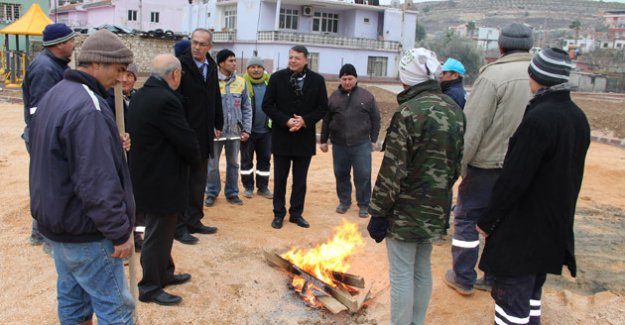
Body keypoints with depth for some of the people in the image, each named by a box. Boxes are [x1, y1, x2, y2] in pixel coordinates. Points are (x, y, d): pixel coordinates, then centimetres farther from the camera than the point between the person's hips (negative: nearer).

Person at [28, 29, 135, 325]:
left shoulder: (54, 95, 9)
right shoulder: (88, 107, -23)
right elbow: (98, 182, -27)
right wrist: (120, 232, -21)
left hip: (55, 221, 10)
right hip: (85, 233, -10)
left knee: (72, 298, 20)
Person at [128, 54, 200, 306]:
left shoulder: (140, 95, 8)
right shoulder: (166, 100, -23)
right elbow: (187, 141, -22)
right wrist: (195, 159, 0)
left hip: (147, 174, 10)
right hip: (161, 180, -10)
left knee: (161, 231, 23)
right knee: (158, 234, 4)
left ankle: (164, 273, 39)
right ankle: (150, 287, 18)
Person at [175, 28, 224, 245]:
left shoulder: (212, 67, 9)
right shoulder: (181, 65, -13)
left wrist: (218, 124, 16)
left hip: (204, 135, 7)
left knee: (199, 180, 14)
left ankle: (194, 221, 27)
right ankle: (179, 226, 13)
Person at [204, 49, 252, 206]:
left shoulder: (241, 82, 3)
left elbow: (246, 108, 6)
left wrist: (246, 129, 1)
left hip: (235, 131, 3)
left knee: (233, 164, 13)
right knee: (212, 164, 7)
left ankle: (232, 193, 25)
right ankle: (212, 193, 23)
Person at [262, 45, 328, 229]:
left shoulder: (317, 80, -1)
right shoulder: (277, 78, -3)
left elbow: (323, 108, 1)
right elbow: (267, 105, -4)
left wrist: (305, 121, -14)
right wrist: (286, 121, -16)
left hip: (305, 138, 1)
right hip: (282, 137, -1)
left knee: (300, 180, 10)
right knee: (280, 179, 8)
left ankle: (296, 213, 23)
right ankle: (279, 214, 20)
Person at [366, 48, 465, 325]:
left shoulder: (409, 113, -19)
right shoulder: (454, 111, 5)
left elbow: (393, 170, -19)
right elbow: (456, 163, 12)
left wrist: (378, 213, -12)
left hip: (406, 211, -8)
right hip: (436, 209, 8)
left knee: (401, 275, 4)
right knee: (422, 270, 19)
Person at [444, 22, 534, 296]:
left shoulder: (494, 75, -16)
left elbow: (472, 127, -18)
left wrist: (459, 163, -10)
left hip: (488, 164, -6)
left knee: (467, 218, 10)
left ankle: (464, 279, 19)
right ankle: (496, 278, 28)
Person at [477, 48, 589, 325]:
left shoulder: (539, 119, -23)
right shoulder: (578, 117, 5)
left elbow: (514, 180, -23)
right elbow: (573, 174, 14)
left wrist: (487, 221, -12)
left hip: (523, 230, -9)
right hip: (556, 228, 9)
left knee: (511, 295, 2)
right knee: (531, 292, 22)